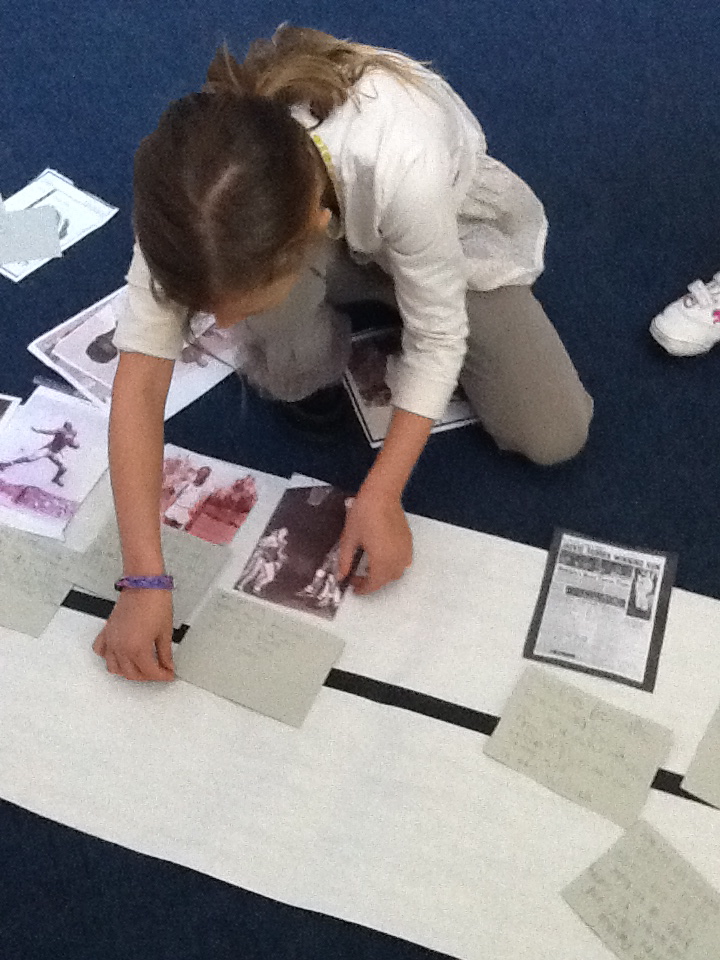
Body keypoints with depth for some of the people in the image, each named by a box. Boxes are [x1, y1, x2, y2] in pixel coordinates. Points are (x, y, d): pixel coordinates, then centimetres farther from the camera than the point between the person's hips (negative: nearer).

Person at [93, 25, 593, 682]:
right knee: (290, 366, -34)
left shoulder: (403, 168, -44)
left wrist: (380, 497, -32)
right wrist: (145, 580, -35)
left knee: (555, 436, -12)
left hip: (452, 232, 0)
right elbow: (142, 377, -31)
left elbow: (438, 339, -28)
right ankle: (312, 366, 4)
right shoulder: (191, 183, -35)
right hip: (328, 251, 0)